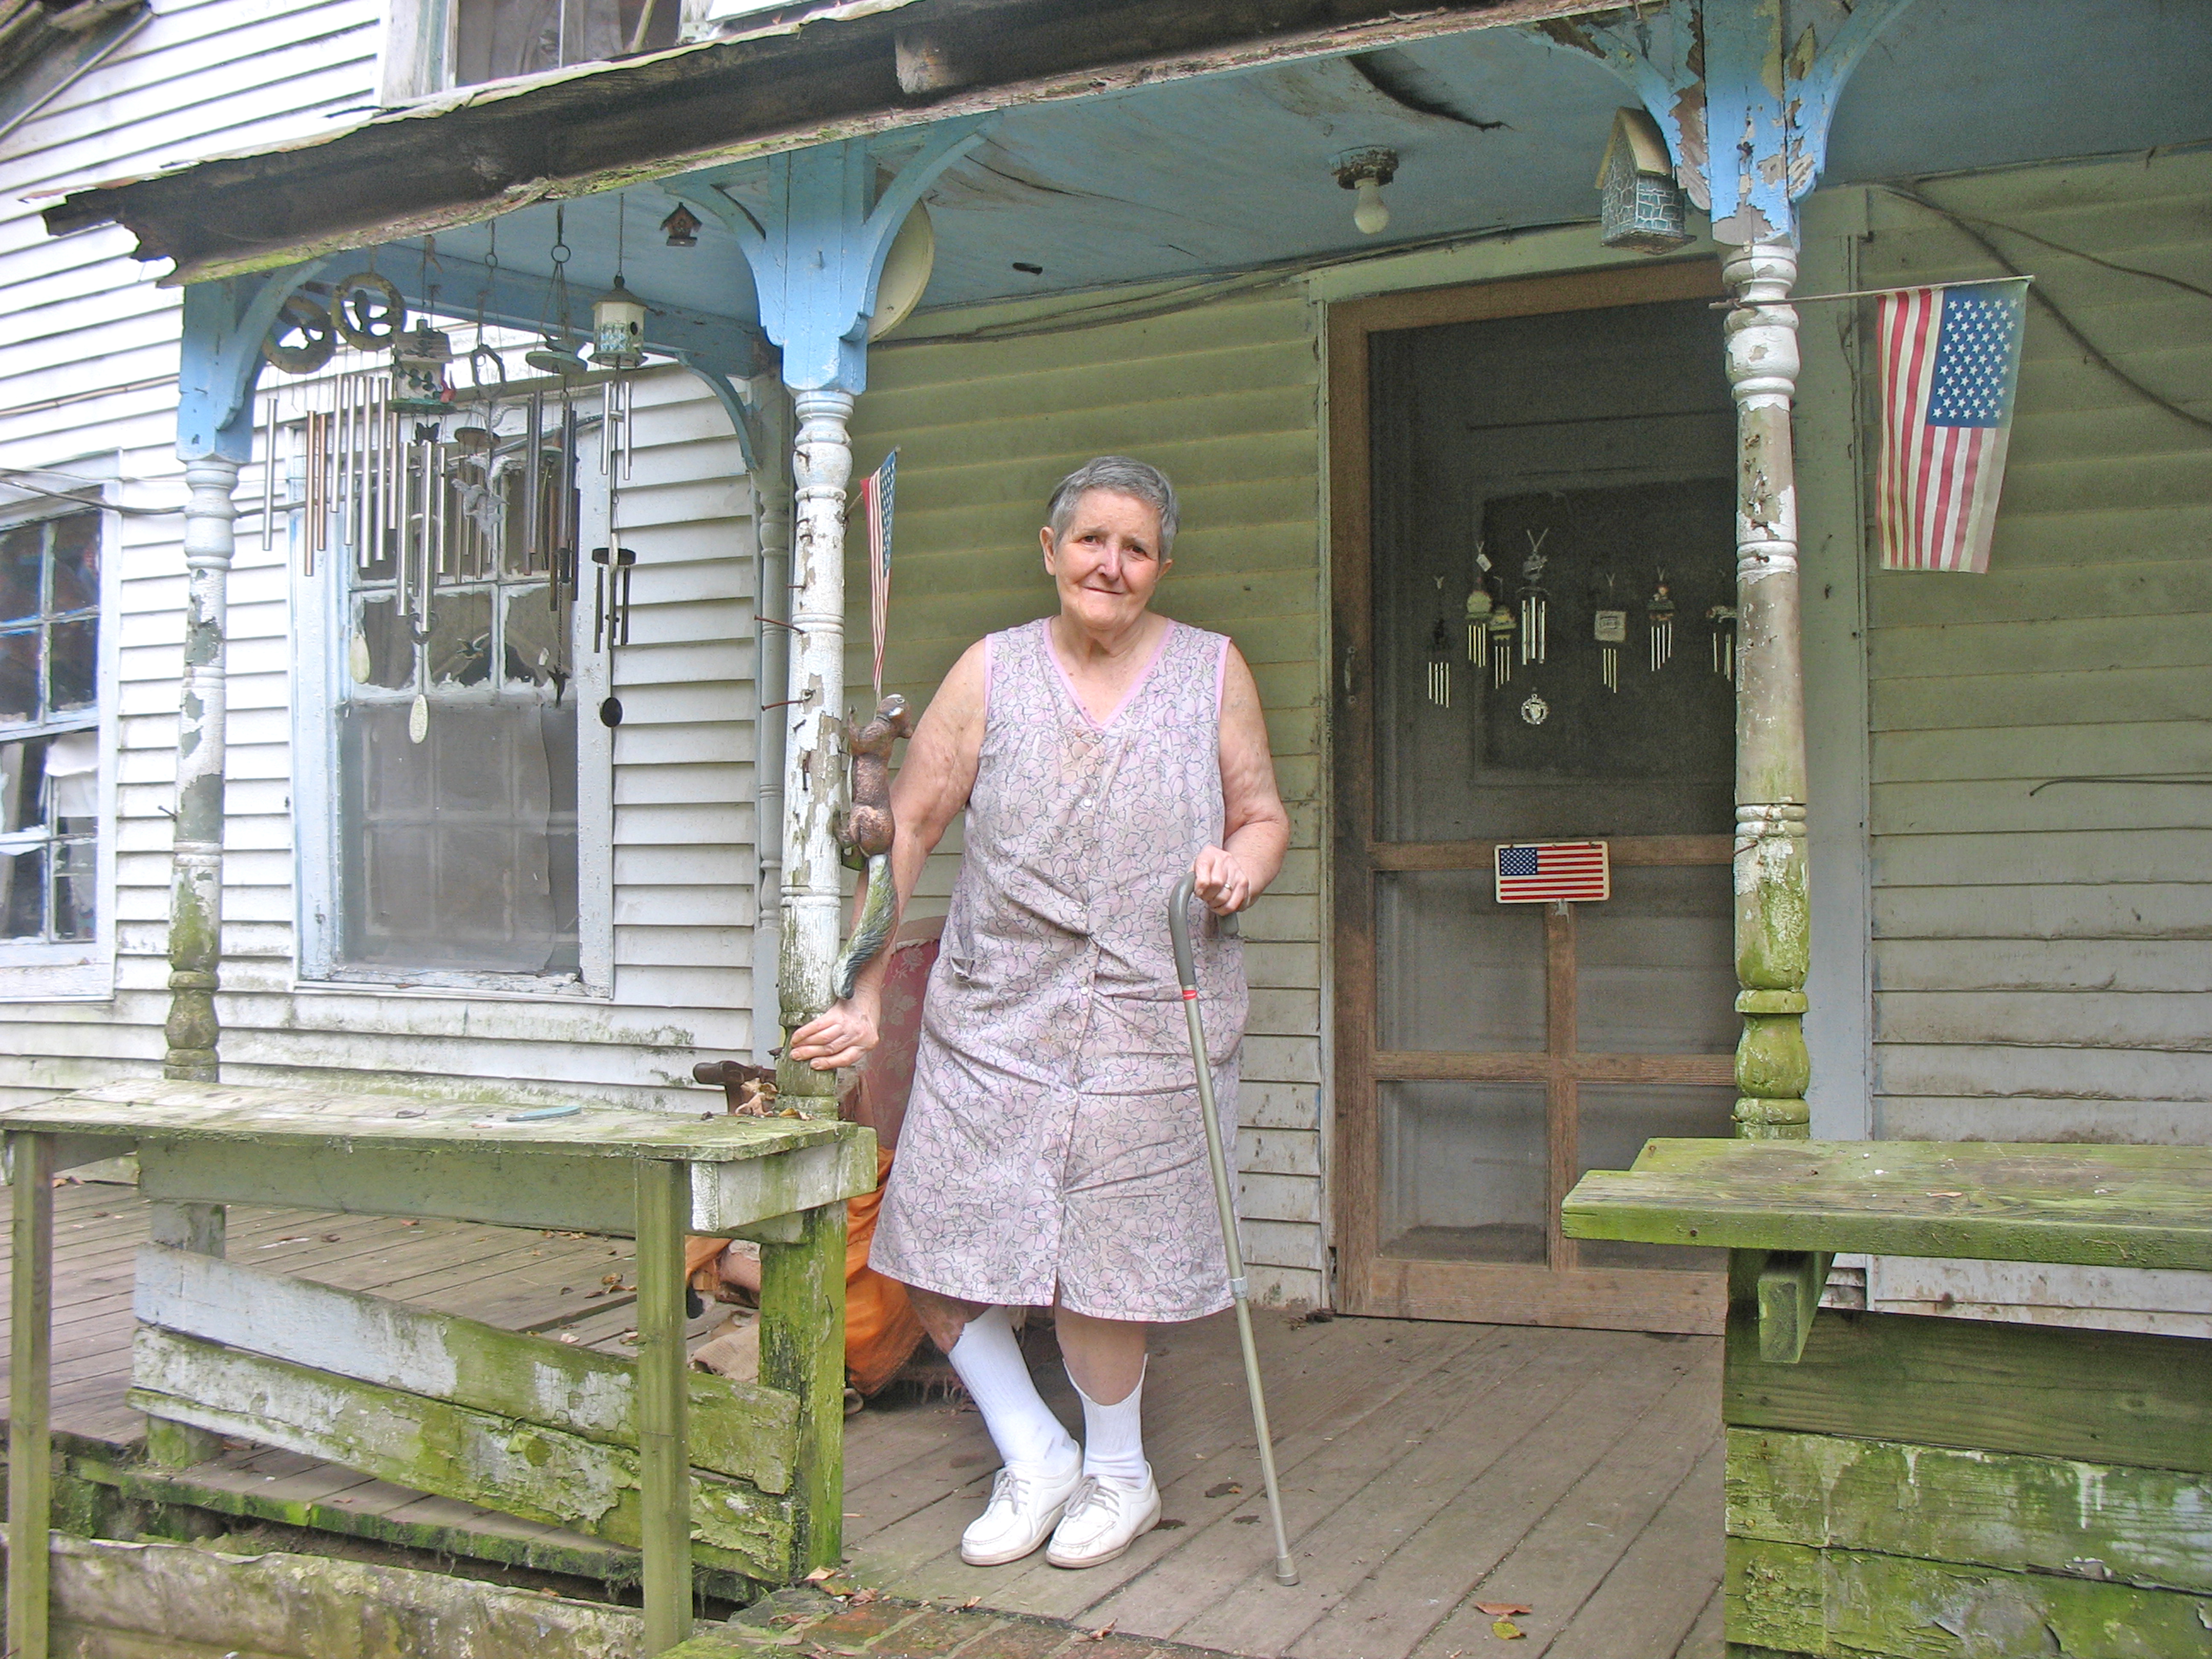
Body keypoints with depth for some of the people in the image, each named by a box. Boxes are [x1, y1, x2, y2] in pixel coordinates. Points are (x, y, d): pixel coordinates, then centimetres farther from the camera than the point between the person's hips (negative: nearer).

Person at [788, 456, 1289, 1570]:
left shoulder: (1212, 672, 7)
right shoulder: (992, 671, 5)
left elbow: (1264, 814, 13)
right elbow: (908, 825, 4)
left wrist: (1242, 865, -12)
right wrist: (864, 995, 0)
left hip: (1149, 1022, -2)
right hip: (992, 1018, 2)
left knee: (1096, 1258, 0)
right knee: (934, 1246, -1)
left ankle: (1118, 1474, 27)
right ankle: (1035, 1455, 21)